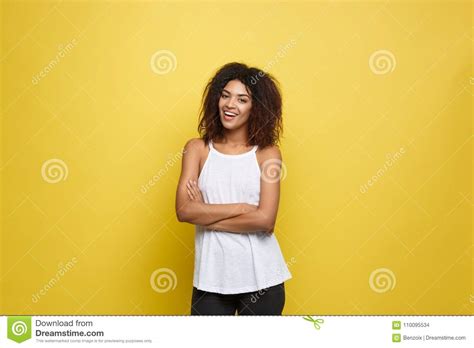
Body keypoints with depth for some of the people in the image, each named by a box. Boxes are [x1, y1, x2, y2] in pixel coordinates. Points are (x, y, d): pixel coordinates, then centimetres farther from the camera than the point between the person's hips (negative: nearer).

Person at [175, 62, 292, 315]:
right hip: (211, 276, 1)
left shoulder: (267, 153, -3)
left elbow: (265, 220, -13)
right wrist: (241, 207, -14)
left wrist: (204, 214, -10)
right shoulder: (197, 149, 0)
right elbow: (184, 210, -10)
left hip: (261, 277, 0)